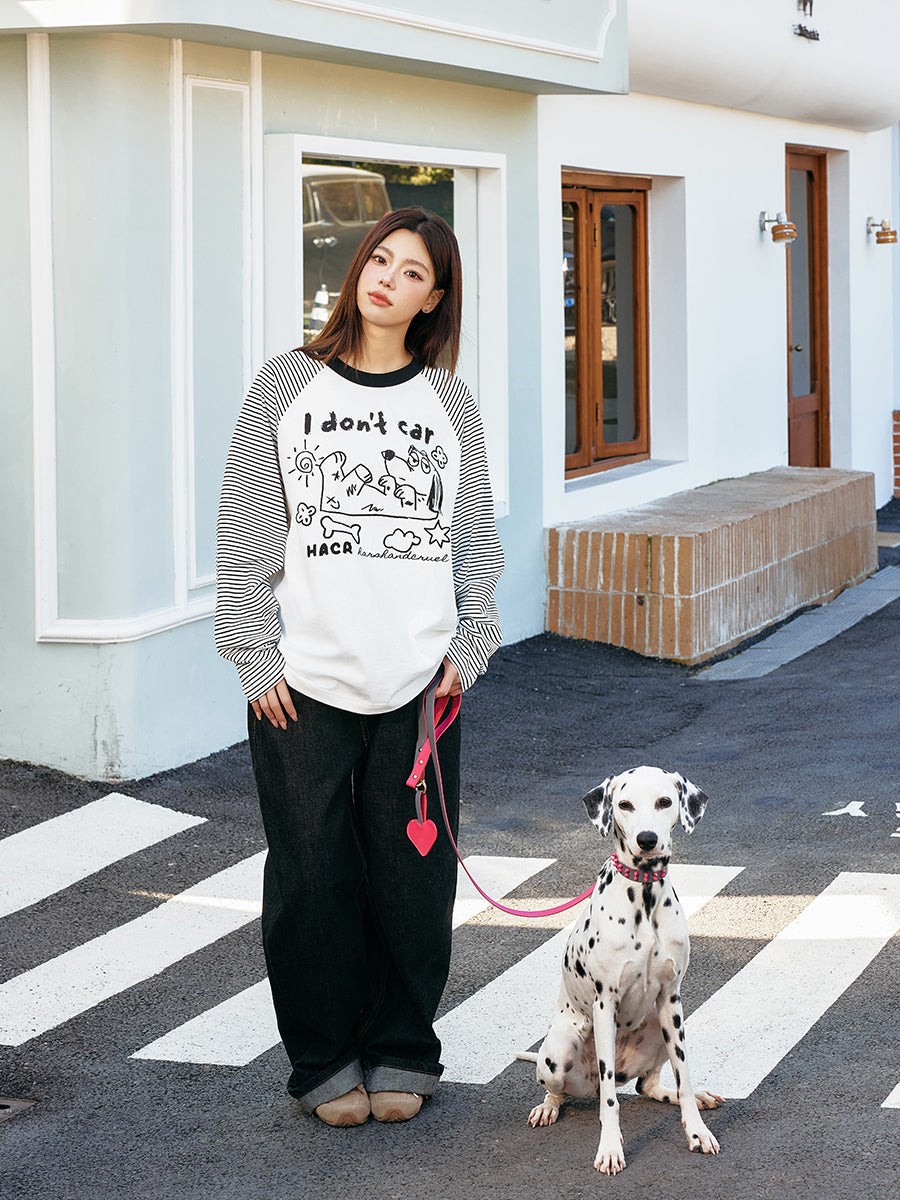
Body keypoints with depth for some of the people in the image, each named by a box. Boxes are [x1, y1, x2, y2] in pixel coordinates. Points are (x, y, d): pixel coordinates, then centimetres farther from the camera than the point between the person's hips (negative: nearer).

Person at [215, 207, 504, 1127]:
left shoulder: (449, 403, 9)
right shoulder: (287, 386, 3)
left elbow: (476, 538, 11)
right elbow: (245, 532, 1)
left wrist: (466, 650, 1)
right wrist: (254, 654, -5)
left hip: (420, 680, 2)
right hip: (304, 682, -1)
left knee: (415, 877, 5)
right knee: (312, 877, 3)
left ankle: (400, 1053, 20)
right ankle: (325, 1061, 16)